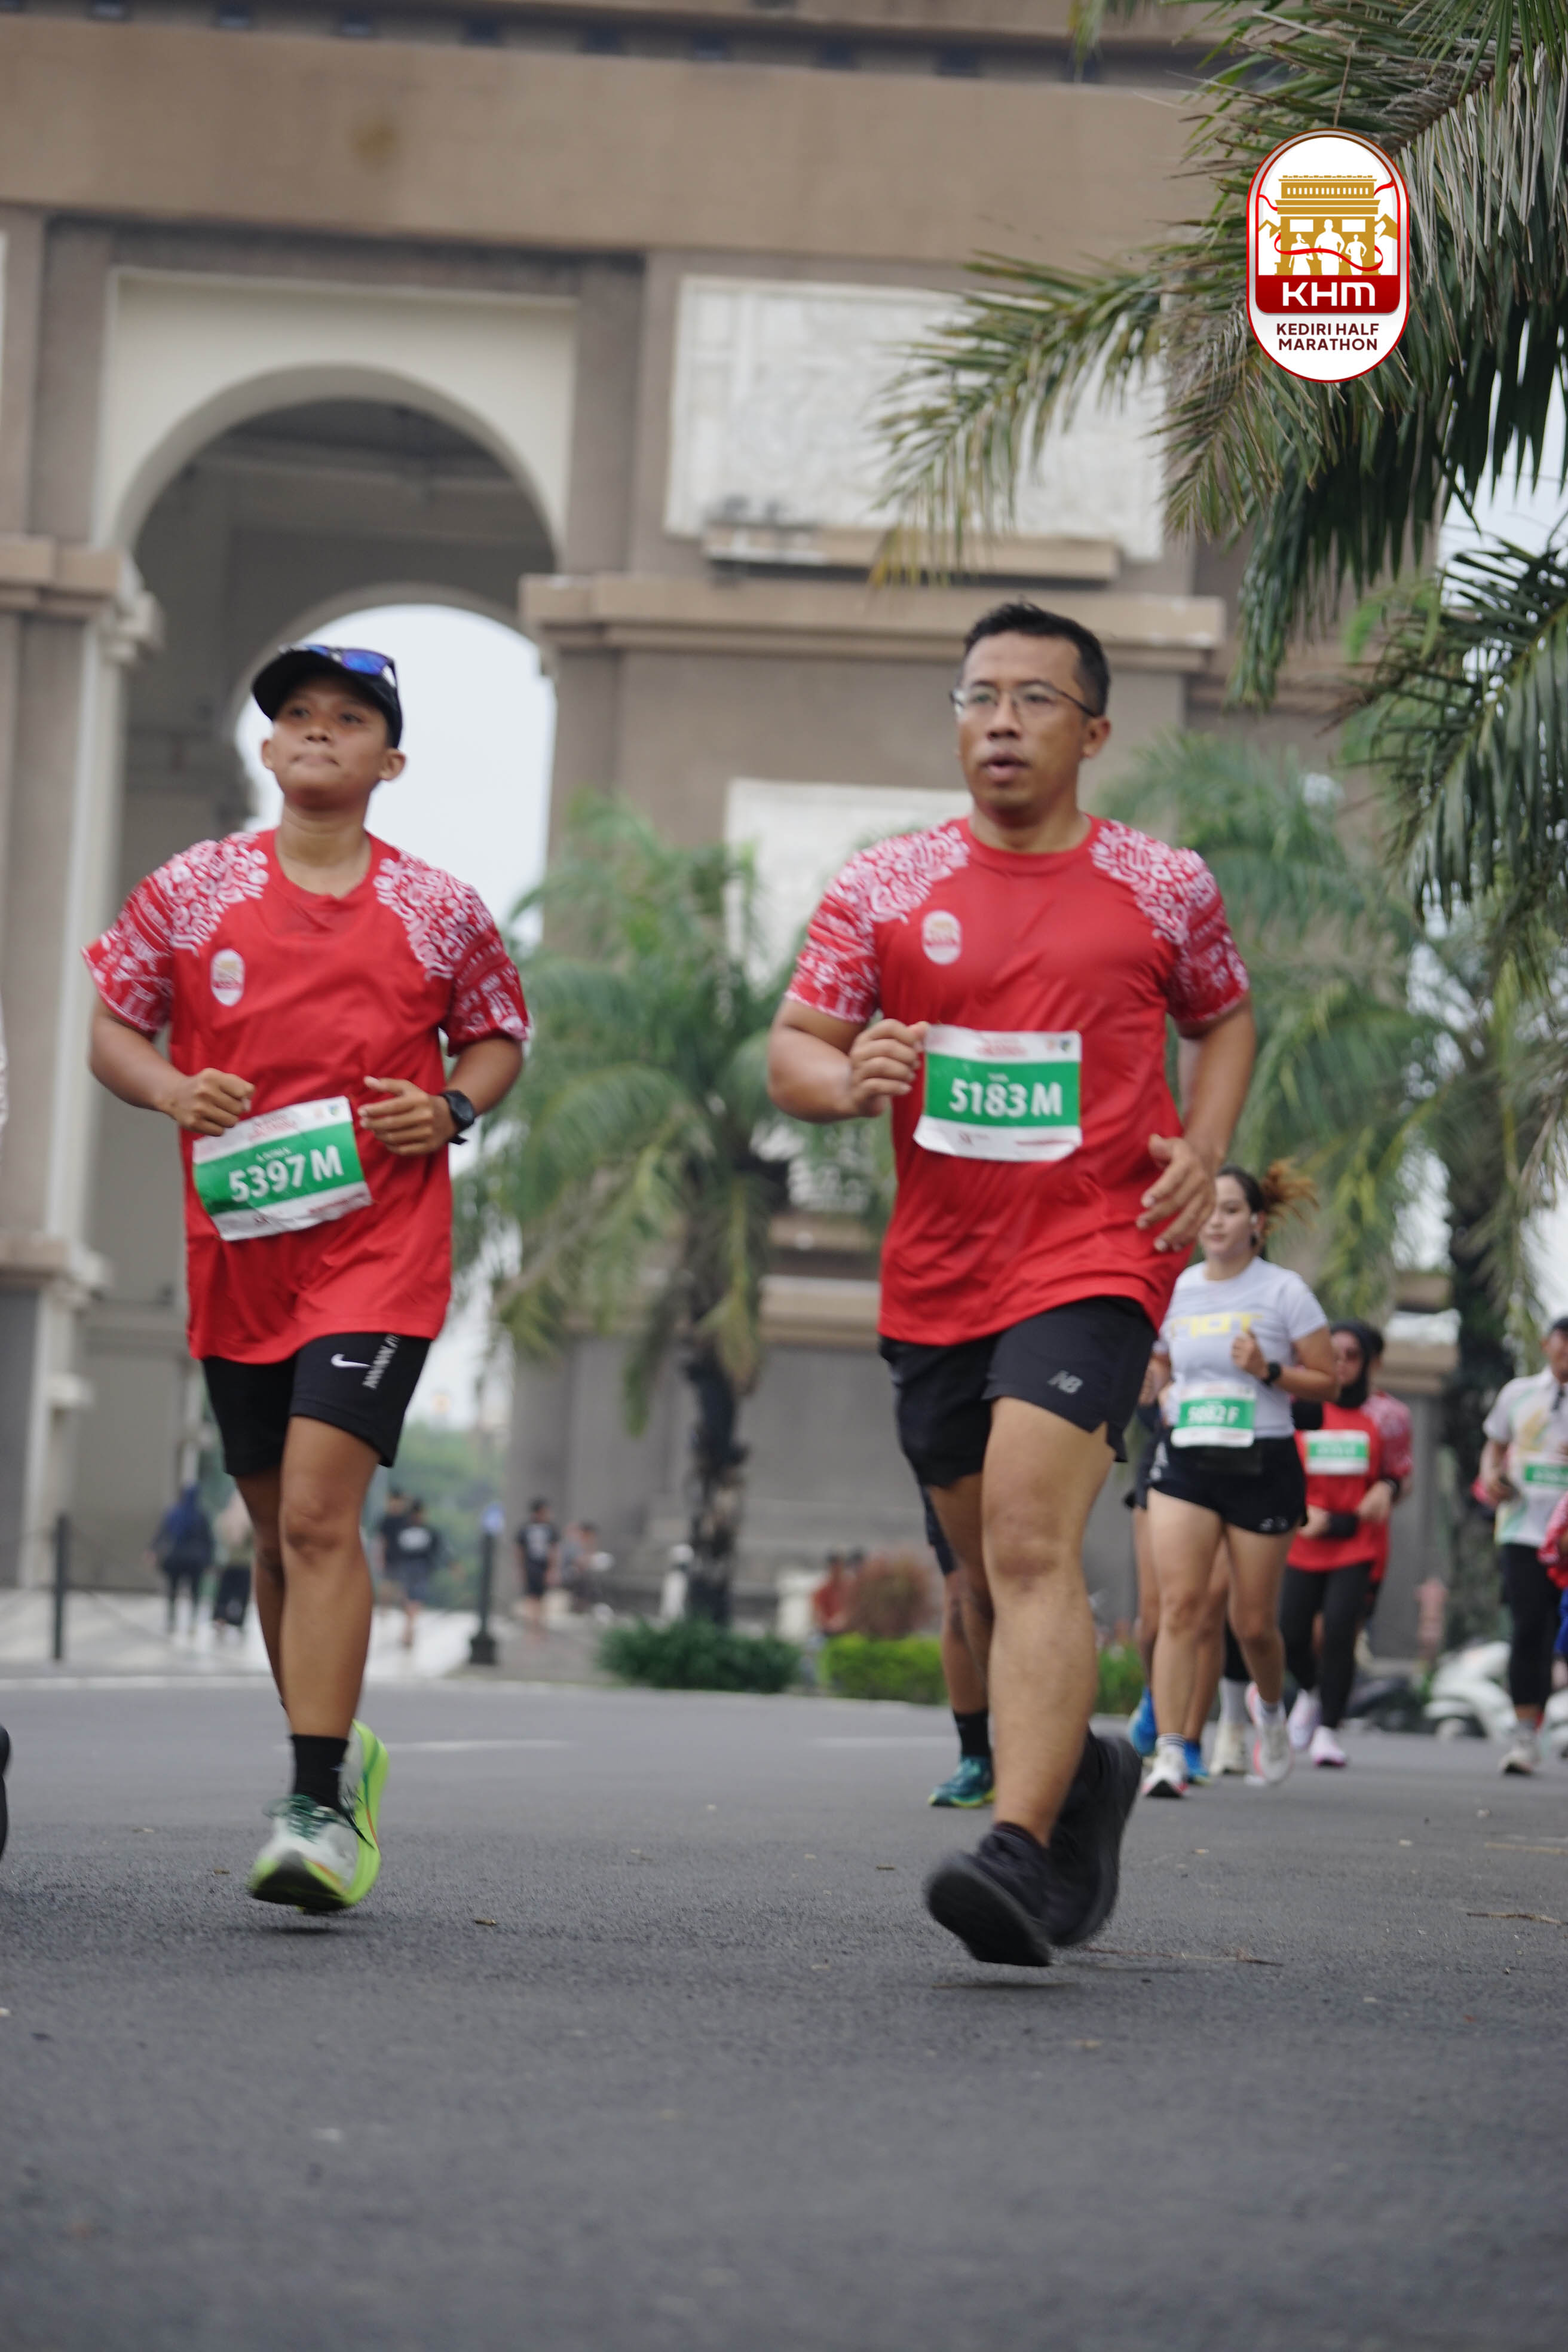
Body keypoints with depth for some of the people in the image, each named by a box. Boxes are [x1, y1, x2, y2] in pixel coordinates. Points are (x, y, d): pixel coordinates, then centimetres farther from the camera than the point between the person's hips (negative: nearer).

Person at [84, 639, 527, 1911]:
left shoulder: (441, 910, 4)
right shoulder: (193, 889, 5)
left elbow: (500, 1034, 17)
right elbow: (112, 1028, 11)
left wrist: (454, 1107, -3)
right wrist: (169, 1088, -9)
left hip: (382, 1244, -3)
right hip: (237, 1247, 3)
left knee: (318, 1513, -17)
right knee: (280, 1532, 12)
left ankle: (319, 1805, -16)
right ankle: (336, 1753, 31)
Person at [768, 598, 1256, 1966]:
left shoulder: (1164, 888, 4)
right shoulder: (887, 887, 5)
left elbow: (1225, 1018, 20)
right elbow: (790, 1053, 4)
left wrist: (1202, 1149, 2)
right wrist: (847, 1076, -20)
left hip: (1096, 1259, -4)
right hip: (937, 1276, 4)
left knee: (1033, 1546, -22)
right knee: (993, 1565, 14)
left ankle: (1022, 1854, -30)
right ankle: (1086, 1772, 41)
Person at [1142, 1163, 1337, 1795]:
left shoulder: (1284, 1291, -4)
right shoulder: (1176, 1290, 7)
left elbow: (1328, 1382, -2)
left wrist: (1268, 1371, -17)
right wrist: (1168, 1398, 3)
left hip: (1262, 1465, -2)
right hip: (1184, 1461, 2)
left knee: (1253, 1622, 5)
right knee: (1179, 1603, -15)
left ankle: (1272, 1707, 39)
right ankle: (1170, 1754, -19)